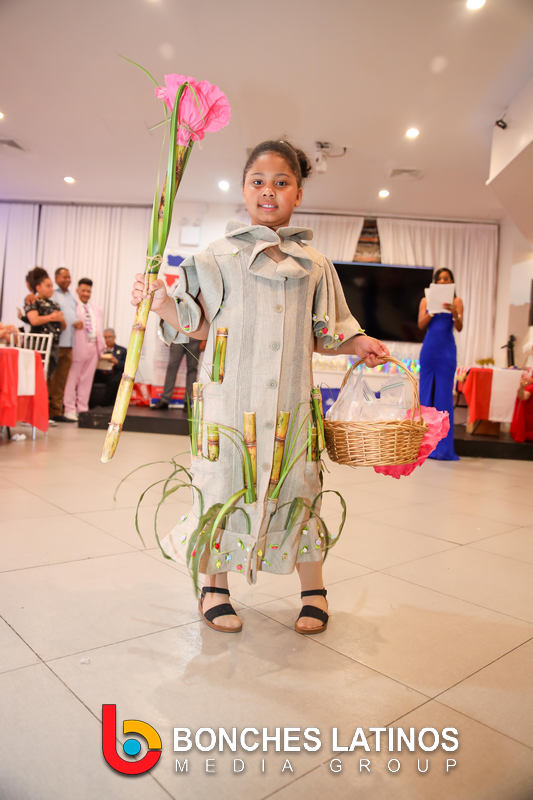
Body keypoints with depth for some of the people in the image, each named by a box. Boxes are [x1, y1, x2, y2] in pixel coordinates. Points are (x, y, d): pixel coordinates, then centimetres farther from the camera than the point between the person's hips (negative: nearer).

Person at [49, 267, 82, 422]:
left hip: (69, 344, 7)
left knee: (62, 379, 8)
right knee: (51, 379, -6)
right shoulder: (52, 295, 0)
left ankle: (56, 411, 14)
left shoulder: (72, 298, 23)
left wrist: (79, 322, 6)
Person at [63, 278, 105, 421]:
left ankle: (83, 409, 14)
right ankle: (70, 409, 4)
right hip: (78, 346, -6)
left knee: (87, 379, 8)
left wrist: (101, 345, 11)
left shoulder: (97, 309, 20)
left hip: (93, 346, 6)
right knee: (72, 378, -2)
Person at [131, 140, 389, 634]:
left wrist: (356, 342, 1)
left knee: (298, 487, 7)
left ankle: (313, 590, 28)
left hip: (290, 399, 2)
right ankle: (215, 586, 28)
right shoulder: (219, 256, 5)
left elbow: (321, 334, 16)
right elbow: (201, 326, 2)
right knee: (223, 484, 5)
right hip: (230, 397, -1)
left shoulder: (314, 264, 12)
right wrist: (162, 303, -13)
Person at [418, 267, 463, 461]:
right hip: (429, 348, 2)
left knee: (444, 395, -3)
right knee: (426, 393, 4)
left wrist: (454, 313, -23)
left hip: (447, 350, -1)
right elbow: (421, 325, -1)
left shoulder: (456, 301, 5)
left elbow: (459, 328, -6)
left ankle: (443, 446, 0)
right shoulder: (426, 300, 9)